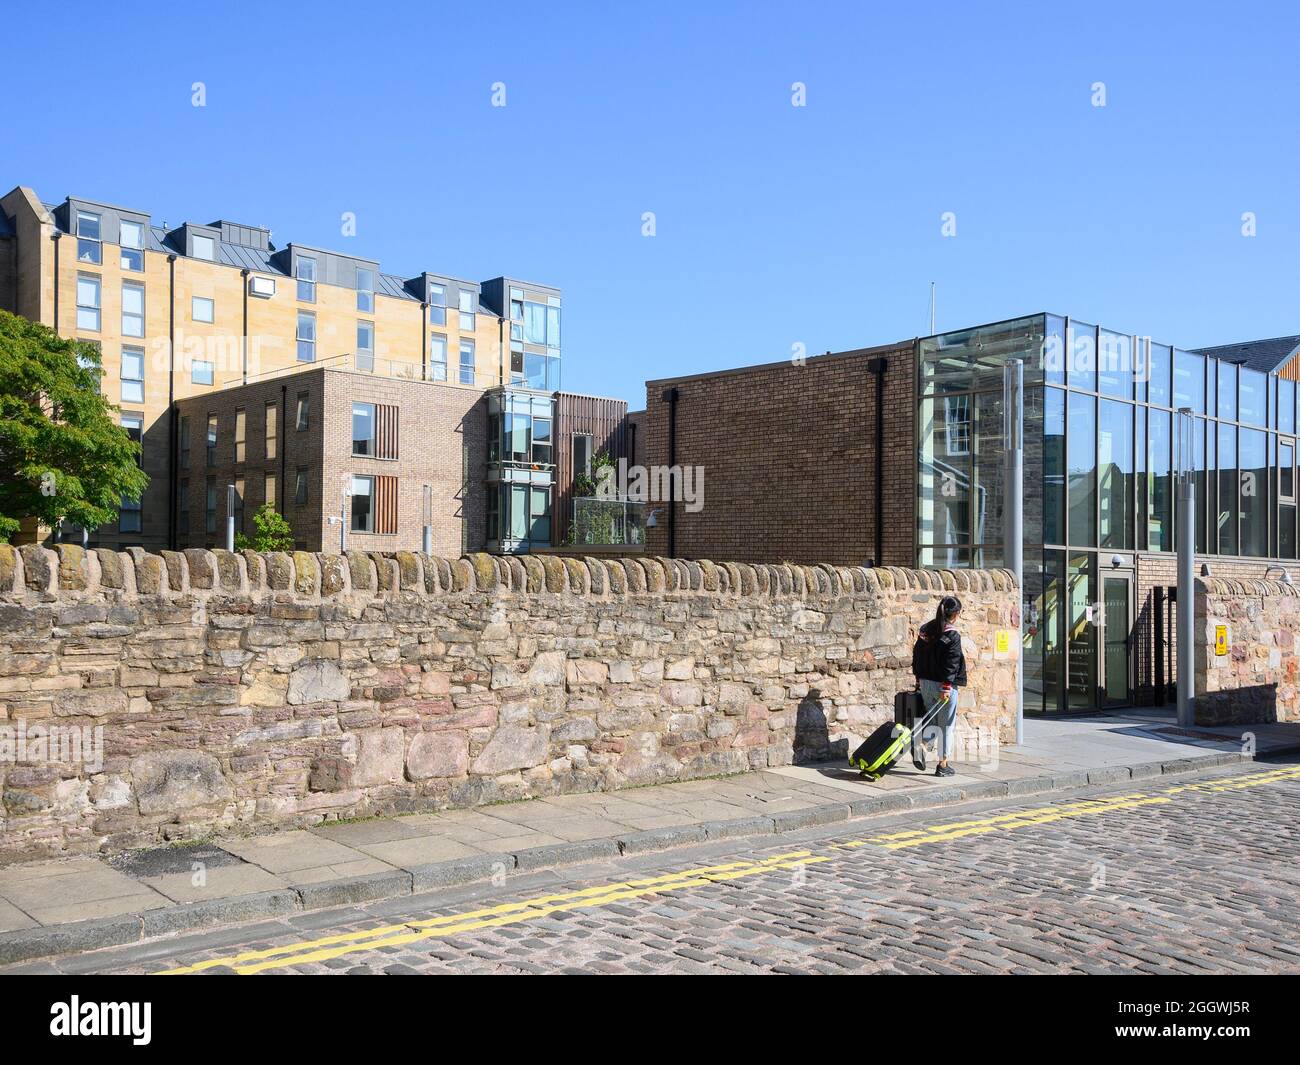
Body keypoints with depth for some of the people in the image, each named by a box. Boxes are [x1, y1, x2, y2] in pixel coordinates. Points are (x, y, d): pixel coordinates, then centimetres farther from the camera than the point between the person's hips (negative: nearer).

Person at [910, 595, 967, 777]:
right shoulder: (952, 636, -14)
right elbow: (950, 665, -18)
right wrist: (947, 687, -17)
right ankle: (943, 765, 8)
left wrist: (919, 679, 18)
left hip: (925, 683, 6)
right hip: (944, 685, -6)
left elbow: (916, 656, 12)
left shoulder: (926, 630, 6)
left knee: (932, 721, 22)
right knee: (947, 725, 4)